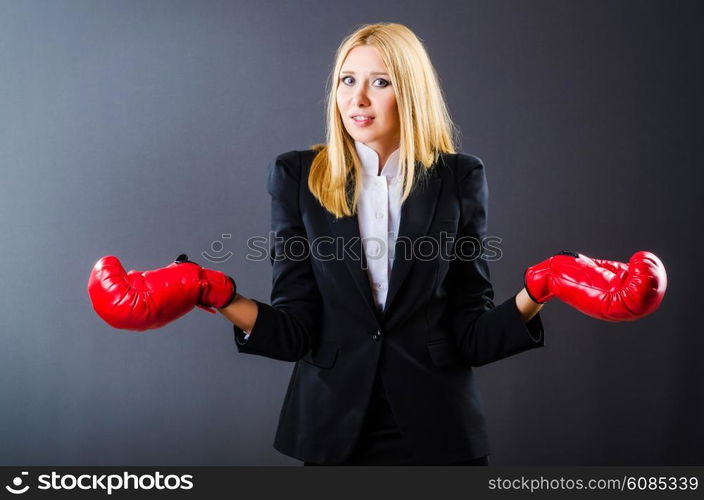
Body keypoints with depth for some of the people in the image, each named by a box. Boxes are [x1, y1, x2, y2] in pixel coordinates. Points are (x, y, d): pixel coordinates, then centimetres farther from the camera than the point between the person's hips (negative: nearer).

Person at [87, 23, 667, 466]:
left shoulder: (459, 179, -2)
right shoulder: (298, 176, -2)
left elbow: (471, 333, -5)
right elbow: (295, 328, -7)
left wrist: (535, 293, -22)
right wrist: (219, 296, -23)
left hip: (438, 426, 0)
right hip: (333, 427, 1)